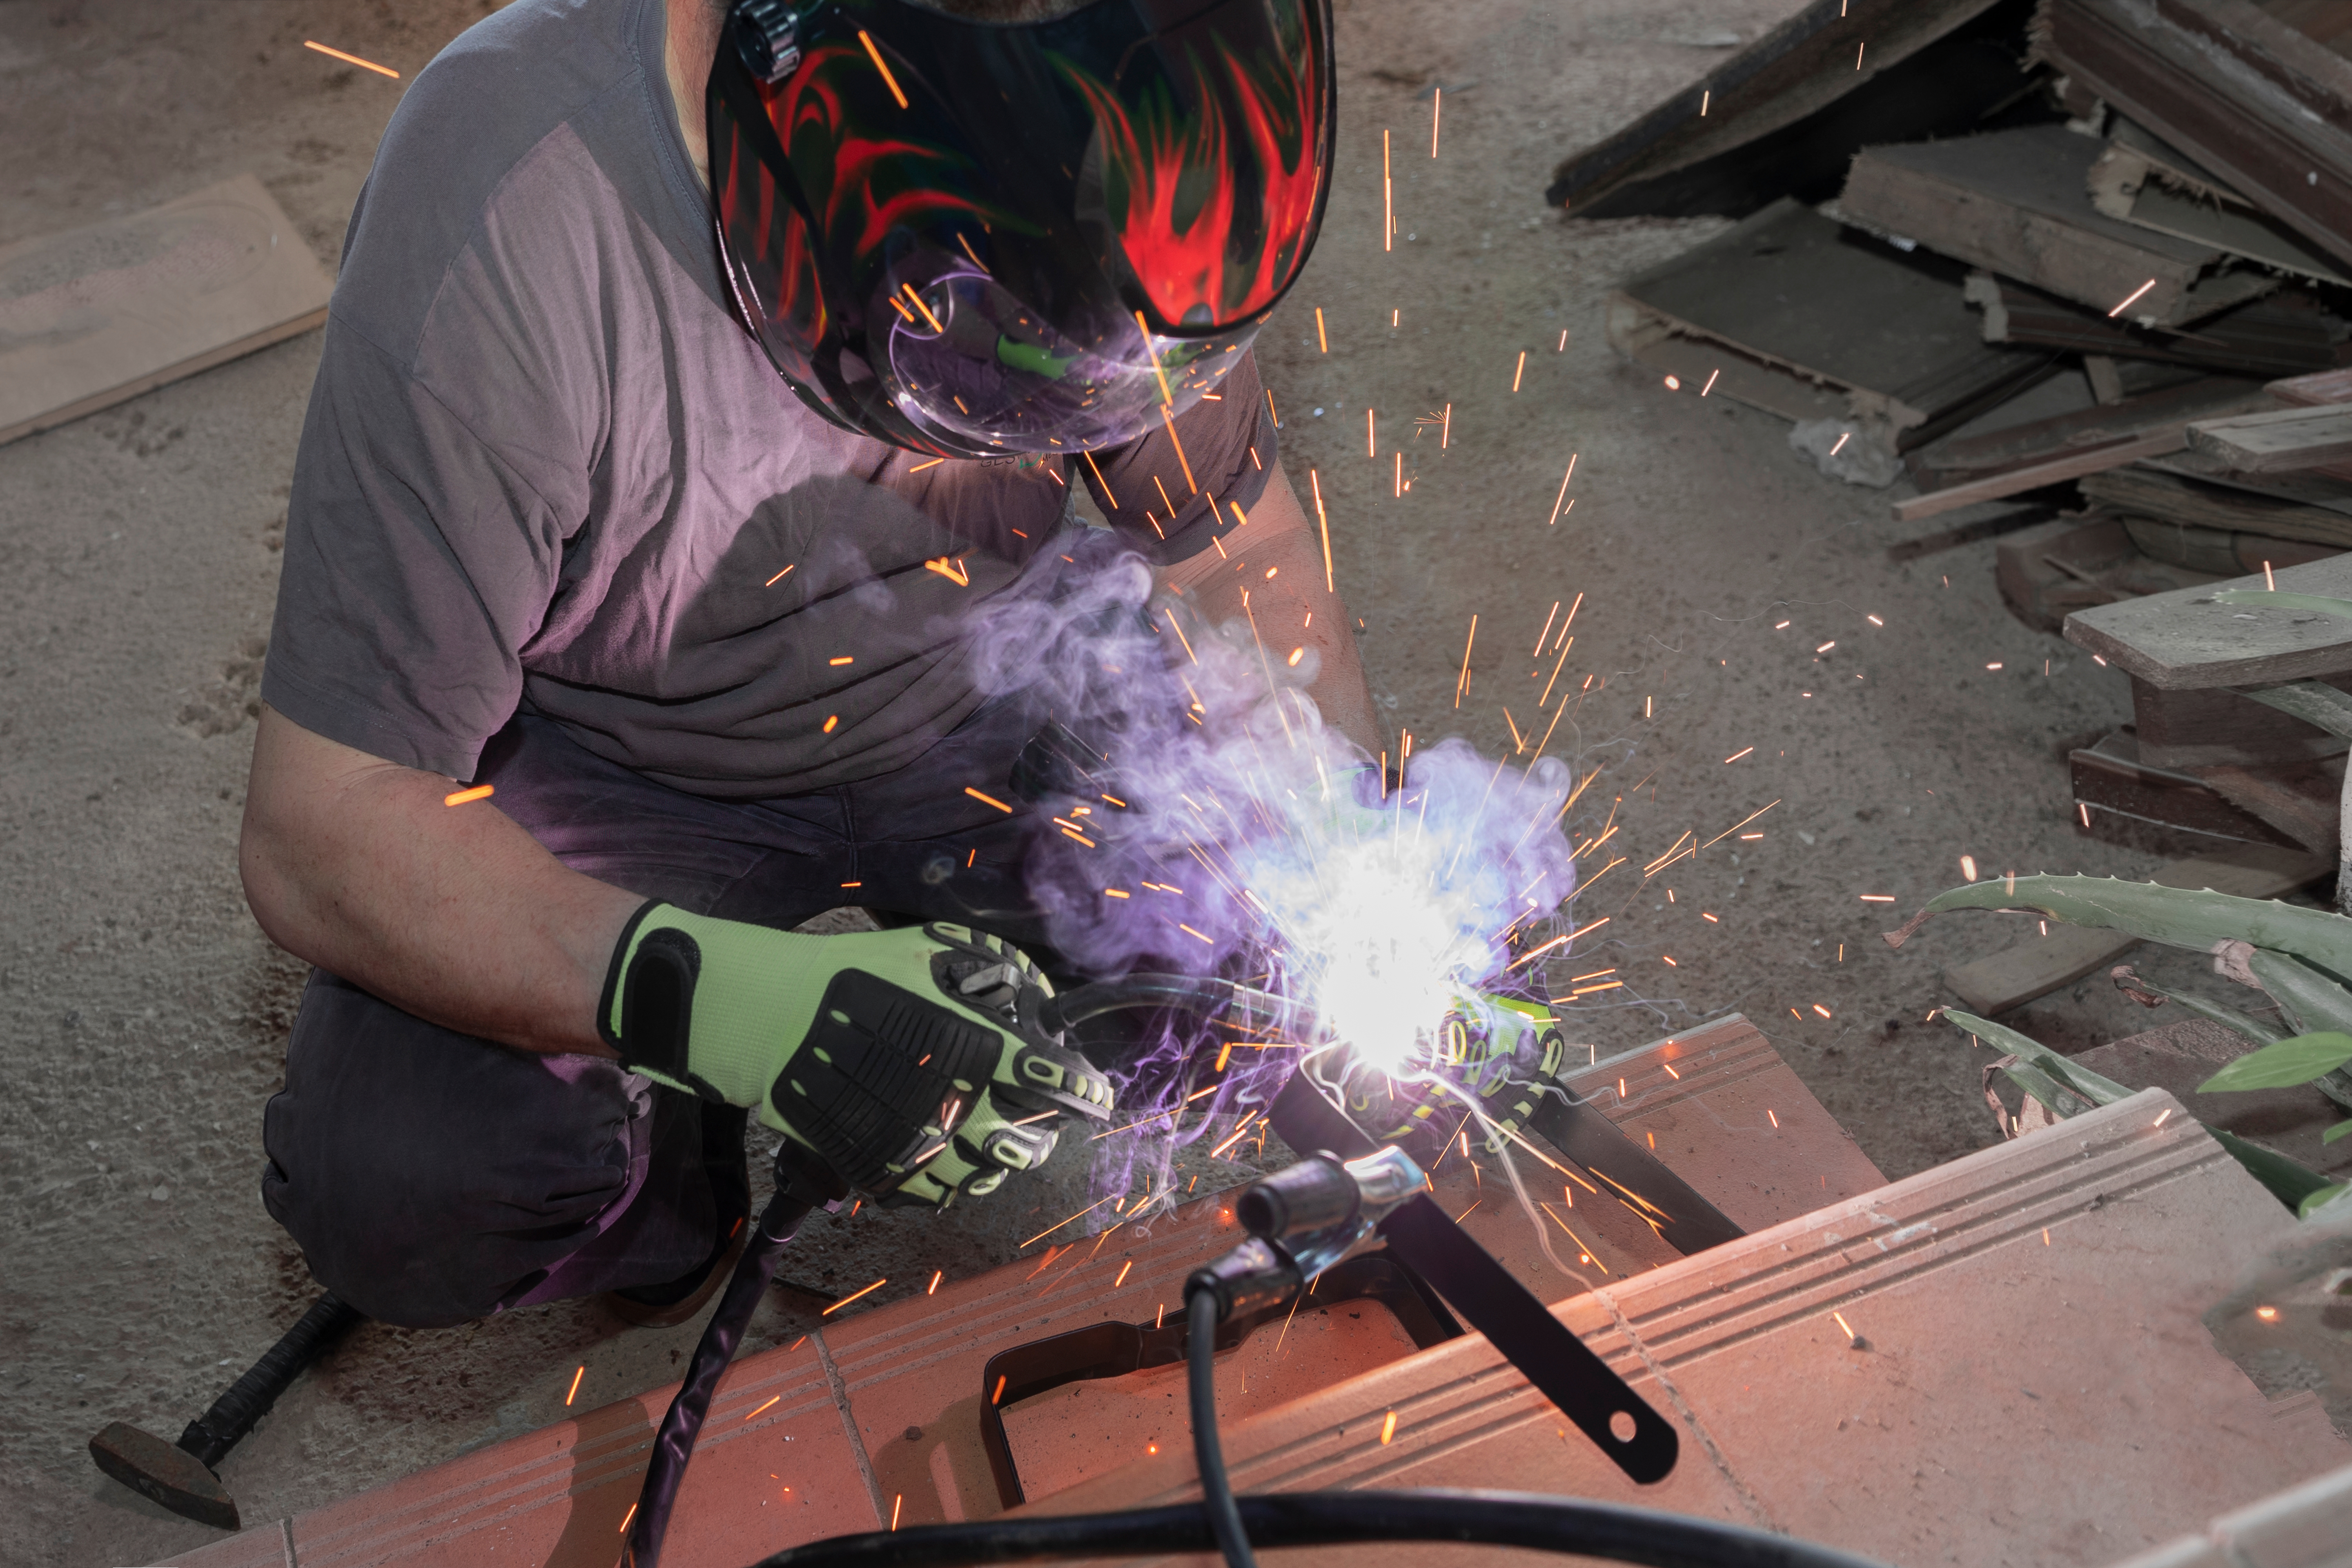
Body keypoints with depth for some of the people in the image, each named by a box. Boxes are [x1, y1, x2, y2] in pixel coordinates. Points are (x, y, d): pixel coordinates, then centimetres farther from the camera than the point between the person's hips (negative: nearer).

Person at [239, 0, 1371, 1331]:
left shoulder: (1099, 159, -21)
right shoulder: (498, 223, -34)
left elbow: (1244, 547, -5)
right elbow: (322, 833, -30)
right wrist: (728, 1003, -45)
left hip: (988, 685, 3)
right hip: (613, 764, -2)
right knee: (395, 1190, -26)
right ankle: (663, 1172, 9)